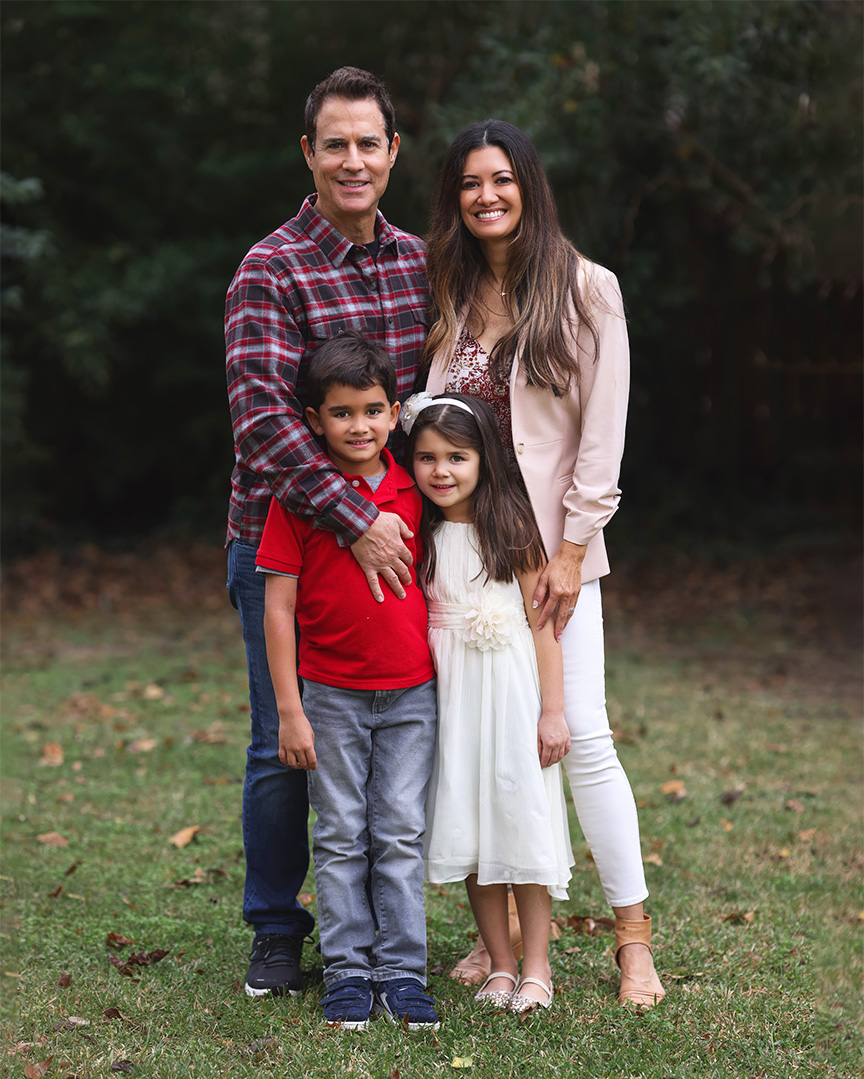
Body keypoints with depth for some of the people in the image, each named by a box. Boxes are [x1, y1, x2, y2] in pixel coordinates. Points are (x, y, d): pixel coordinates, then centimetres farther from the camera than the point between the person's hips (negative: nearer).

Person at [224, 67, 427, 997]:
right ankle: (276, 931, 20)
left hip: (389, 533, 5)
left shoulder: (417, 260, 8)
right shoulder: (271, 271, -10)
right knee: (285, 745, 3)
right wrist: (355, 520, -25)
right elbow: (261, 416, -21)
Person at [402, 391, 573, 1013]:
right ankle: (500, 965, 16)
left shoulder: (512, 526, -5)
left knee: (523, 817, -1)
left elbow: (541, 621, -4)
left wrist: (553, 710, -6)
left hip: (513, 687, -3)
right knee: (469, 823, 5)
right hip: (449, 692, 3)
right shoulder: (417, 536, 2)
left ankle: (536, 968, 9)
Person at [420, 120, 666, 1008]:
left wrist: (570, 549, -11)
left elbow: (602, 432, -5)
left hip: (551, 547, -4)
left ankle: (633, 939, 3)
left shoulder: (585, 289, -2)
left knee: (580, 734, -8)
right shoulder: (446, 299, 11)